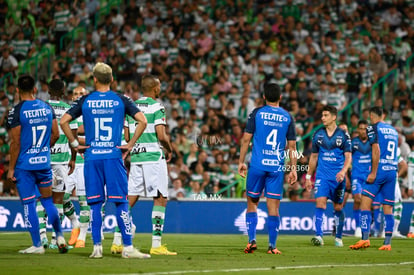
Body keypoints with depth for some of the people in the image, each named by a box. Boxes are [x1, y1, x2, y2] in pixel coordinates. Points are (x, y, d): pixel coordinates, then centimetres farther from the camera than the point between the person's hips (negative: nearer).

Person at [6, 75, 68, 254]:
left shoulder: (17, 111, -12)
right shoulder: (47, 108, 4)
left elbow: (16, 142, -13)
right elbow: (55, 134, 9)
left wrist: (11, 168, -6)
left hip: (24, 165, -5)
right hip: (44, 163, 5)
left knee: (29, 204, 2)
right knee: (47, 200, 17)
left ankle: (37, 245, 3)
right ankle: (60, 237, 16)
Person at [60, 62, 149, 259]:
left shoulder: (85, 101, 5)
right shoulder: (121, 100, 3)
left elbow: (63, 121, 2)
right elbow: (142, 121, -4)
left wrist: (75, 144, 8)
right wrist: (130, 145, 1)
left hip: (92, 156, 1)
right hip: (114, 156, -1)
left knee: (95, 204, 5)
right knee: (121, 203, 0)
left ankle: (97, 247, 4)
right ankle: (128, 247, -3)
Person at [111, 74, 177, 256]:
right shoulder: (156, 107, -9)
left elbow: (126, 136, 11)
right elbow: (161, 135, -15)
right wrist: (169, 150, 2)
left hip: (136, 157, 6)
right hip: (154, 158, -6)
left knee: (130, 198, 10)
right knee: (160, 199, -2)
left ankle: (117, 241, 7)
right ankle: (156, 244, -7)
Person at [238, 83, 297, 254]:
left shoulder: (256, 113, 2)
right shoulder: (287, 117, 6)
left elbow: (246, 139, 0)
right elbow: (292, 146, 7)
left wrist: (241, 162, 7)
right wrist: (293, 169, 11)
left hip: (257, 165, -1)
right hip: (277, 167, 1)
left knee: (252, 202, 11)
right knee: (273, 206, 2)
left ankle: (251, 241, 1)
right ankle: (272, 246, 0)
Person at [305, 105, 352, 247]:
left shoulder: (343, 135, 0)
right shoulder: (318, 134, 7)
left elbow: (348, 156, -2)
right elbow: (314, 157, 14)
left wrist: (343, 171, -20)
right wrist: (308, 177, 13)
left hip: (338, 177, -1)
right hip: (322, 175, 1)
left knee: (338, 207, 7)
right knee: (320, 203, -16)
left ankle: (338, 237, 22)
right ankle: (319, 236, -22)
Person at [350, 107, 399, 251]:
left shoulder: (373, 128, -3)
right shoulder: (393, 130, 19)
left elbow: (376, 150, -13)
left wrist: (373, 173, -15)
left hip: (380, 170, -6)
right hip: (392, 171, 7)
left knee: (365, 203, -7)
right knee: (388, 209, 5)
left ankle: (365, 239, -18)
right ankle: (387, 243, 1)